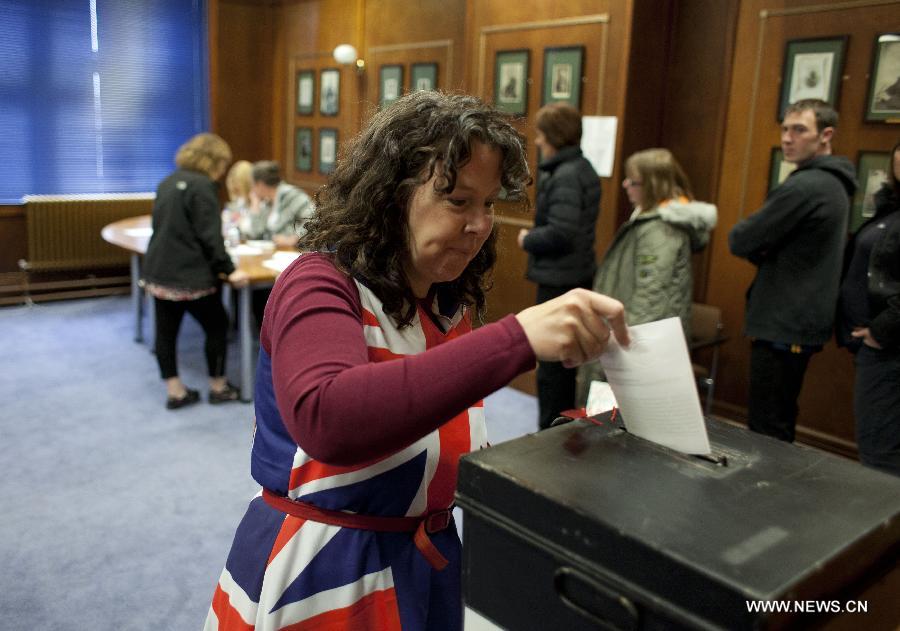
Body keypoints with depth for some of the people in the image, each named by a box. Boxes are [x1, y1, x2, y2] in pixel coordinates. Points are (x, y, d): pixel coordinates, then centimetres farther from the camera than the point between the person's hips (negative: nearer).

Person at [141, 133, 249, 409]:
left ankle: (175, 392, 18)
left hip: (158, 271, 8)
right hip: (189, 276, -8)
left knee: (165, 331, 9)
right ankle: (218, 387, 17)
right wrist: (229, 269, -13)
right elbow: (210, 235, -18)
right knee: (217, 325, 9)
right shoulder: (202, 186, -13)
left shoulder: (169, 182, 12)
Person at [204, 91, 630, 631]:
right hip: (319, 576, -6)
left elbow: (443, 454, 9)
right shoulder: (320, 285, -20)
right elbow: (325, 420, -42)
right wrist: (517, 338, -46)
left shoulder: (454, 305, 1)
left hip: (431, 562, 7)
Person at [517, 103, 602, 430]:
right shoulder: (581, 168, 11)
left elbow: (559, 234, -27)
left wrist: (527, 239, -12)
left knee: (552, 363, 0)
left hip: (560, 279, -10)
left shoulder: (566, 176, -20)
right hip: (575, 276, 10)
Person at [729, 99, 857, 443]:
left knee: (766, 433, -3)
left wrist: (757, 245, 4)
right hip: (802, 323, 10)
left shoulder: (804, 187, -18)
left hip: (783, 327, -10)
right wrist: (764, 248, -2)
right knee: (779, 427, 19)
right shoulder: (833, 184, 15)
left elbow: (740, 241, -17)